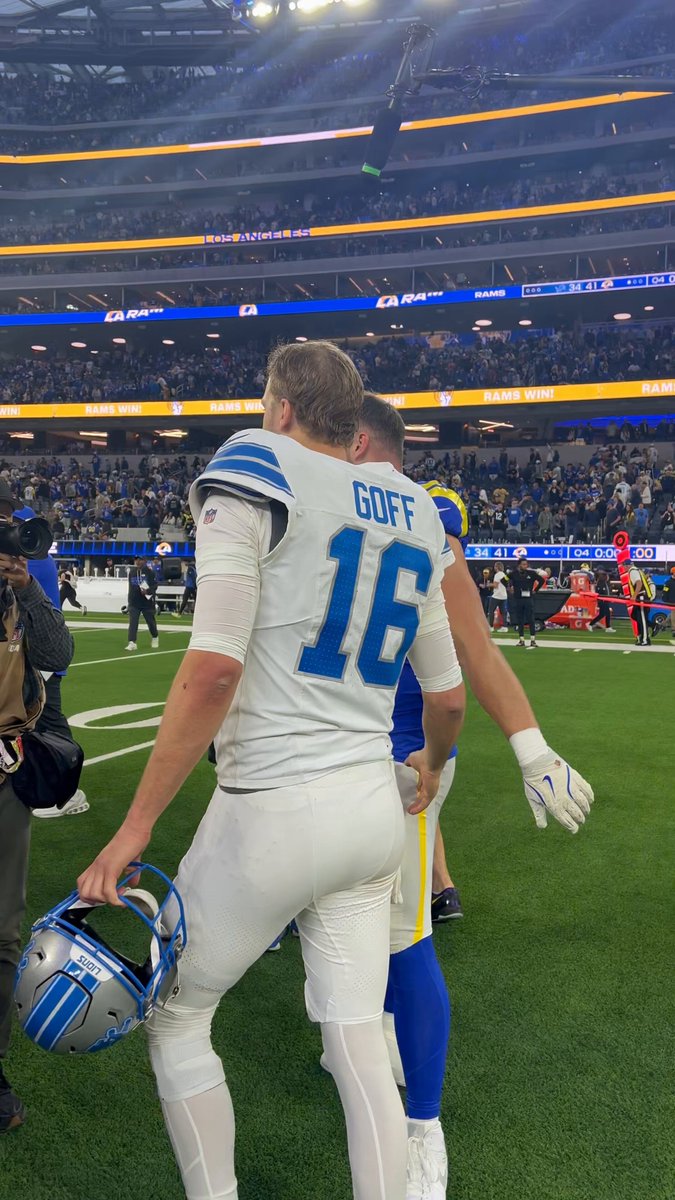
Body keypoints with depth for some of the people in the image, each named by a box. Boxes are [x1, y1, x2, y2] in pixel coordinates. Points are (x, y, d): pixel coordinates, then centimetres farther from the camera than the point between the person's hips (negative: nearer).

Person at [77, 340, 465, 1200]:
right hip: (376, 809, 6)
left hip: (274, 813, -6)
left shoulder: (257, 473, -9)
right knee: (357, 1047, 15)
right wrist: (432, 763, 36)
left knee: (172, 1016, 16)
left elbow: (215, 668, -20)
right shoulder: (411, 514, 11)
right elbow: (446, 695, 15)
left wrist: (135, 829, -14)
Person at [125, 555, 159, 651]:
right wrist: (129, 601, 17)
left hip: (147, 602, -3)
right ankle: (132, 643, -13)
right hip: (134, 603, 3)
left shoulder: (150, 572, -6)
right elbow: (130, 587, 17)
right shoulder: (131, 572, 8)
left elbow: (155, 586, -9)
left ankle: (155, 637, 36)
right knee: (132, 622, -9)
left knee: (151, 621, 11)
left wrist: (148, 591, -29)